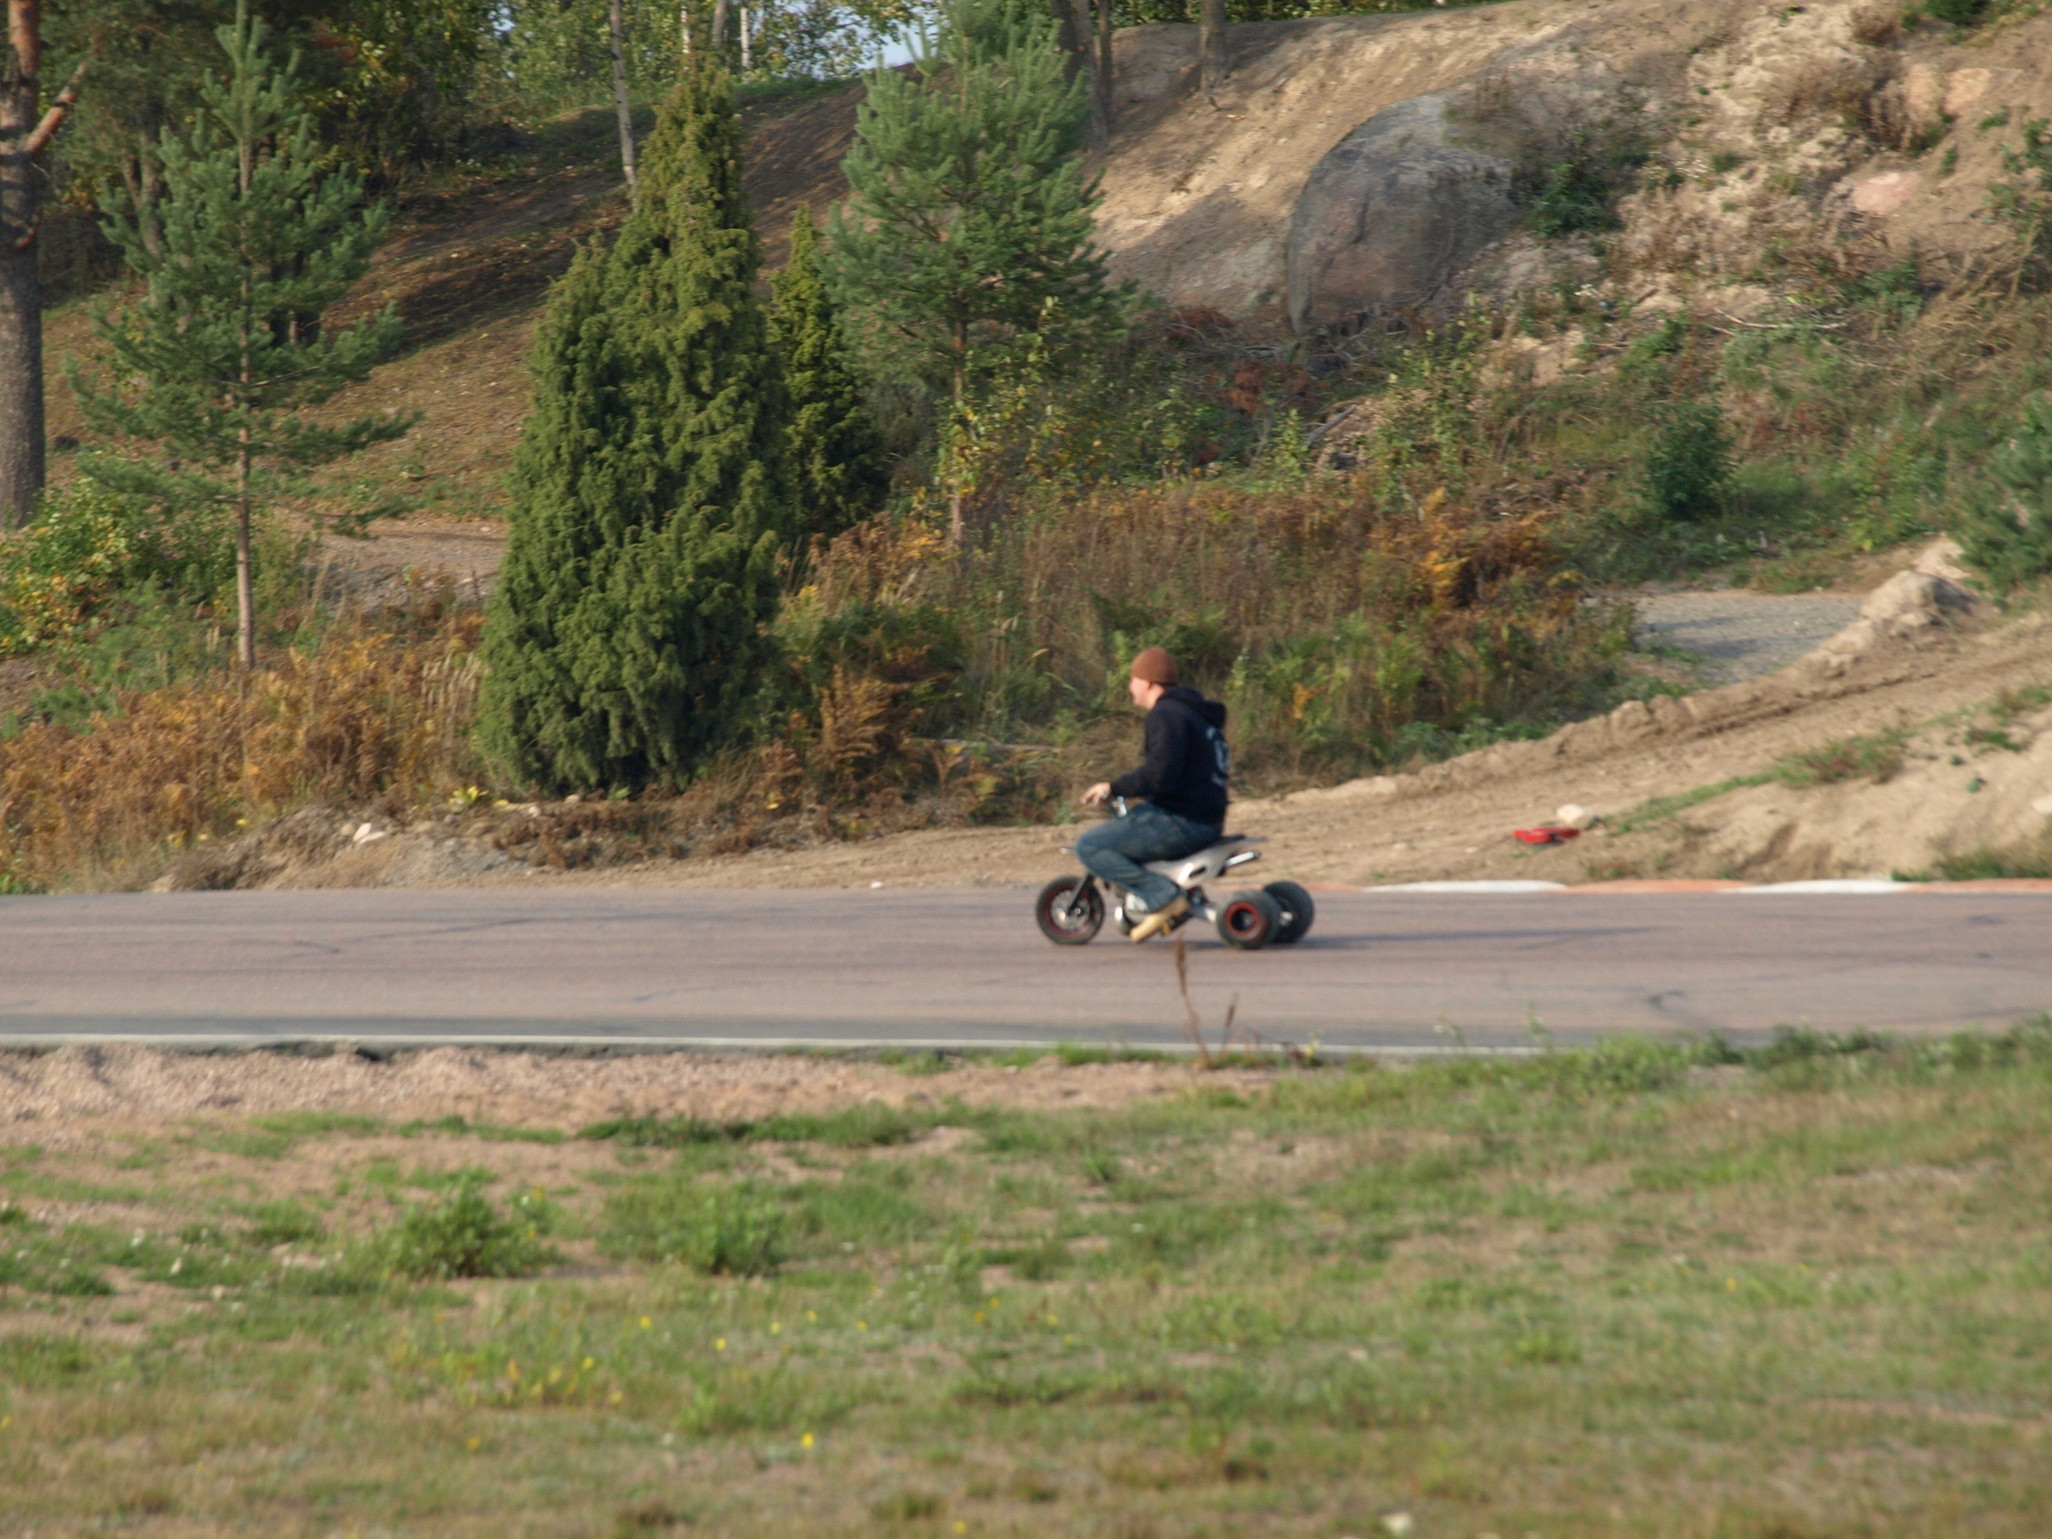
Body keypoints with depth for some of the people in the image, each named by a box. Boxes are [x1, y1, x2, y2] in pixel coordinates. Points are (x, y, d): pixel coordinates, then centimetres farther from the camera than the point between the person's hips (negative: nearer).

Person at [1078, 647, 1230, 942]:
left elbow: (1161, 773, -26)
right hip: (1209, 823, 10)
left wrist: (1114, 788, -15)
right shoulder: (1199, 712, 20)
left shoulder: (1167, 714, -13)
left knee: (1089, 846, -11)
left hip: (1181, 823, -10)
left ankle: (1163, 896, -18)